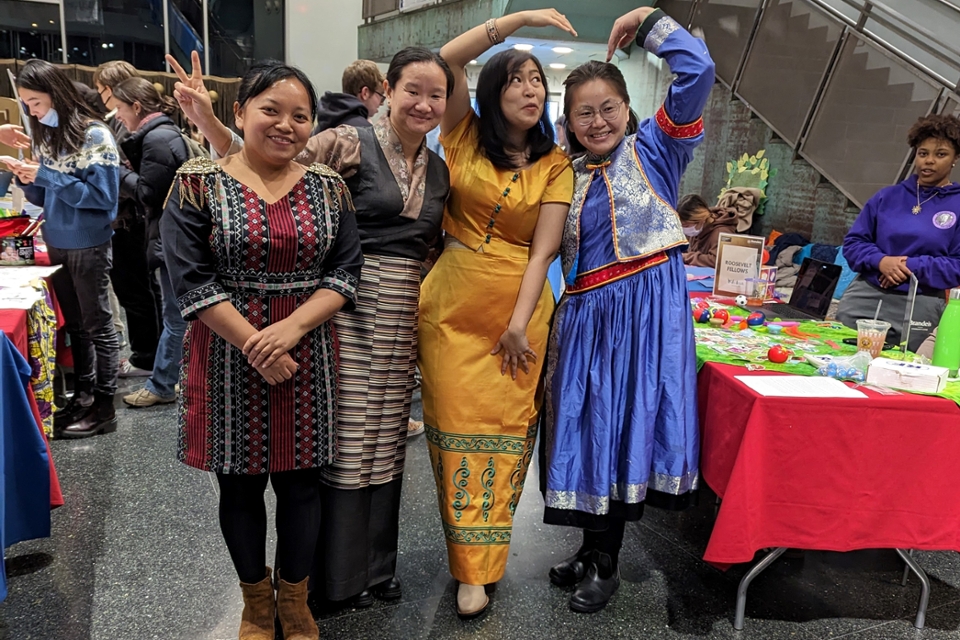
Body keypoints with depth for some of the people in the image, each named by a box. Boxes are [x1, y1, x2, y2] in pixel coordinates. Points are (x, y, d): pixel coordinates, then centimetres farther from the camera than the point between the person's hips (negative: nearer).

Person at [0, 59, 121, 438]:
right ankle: (83, 394, 26)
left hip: (88, 246, -7)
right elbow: (44, 198, 14)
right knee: (74, 323, 14)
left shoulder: (95, 136, -13)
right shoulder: (44, 137, 9)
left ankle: (104, 407, 9)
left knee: (97, 325, 1)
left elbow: (102, 195, -18)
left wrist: (46, 176, -19)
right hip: (55, 244, 7)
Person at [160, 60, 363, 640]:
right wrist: (255, 345, -15)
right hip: (228, 355, -1)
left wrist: (292, 328, -16)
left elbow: (345, 272, -1)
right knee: (240, 483, 11)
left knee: (300, 481, 10)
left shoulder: (328, 188, 4)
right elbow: (191, 281, -8)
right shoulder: (198, 184, -3)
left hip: (307, 353, 2)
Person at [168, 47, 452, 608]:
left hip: (403, 319, 6)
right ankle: (340, 573, 22)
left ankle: (378, 564, 32)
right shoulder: (350, 145, -7)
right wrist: (207, 121, -25)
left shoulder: (440, 172, 11)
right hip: (349, 307, -6)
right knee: (347, 437, 2)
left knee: (387, 441, 14)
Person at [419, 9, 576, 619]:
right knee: (457, 426, 3)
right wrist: (519, 17, -10)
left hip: (519, 308, 0)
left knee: (503, 430, 4)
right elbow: (447, 61, -8)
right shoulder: (465, 136, 5)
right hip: (452, 304, 0)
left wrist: (517, 325, -12)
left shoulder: (555, 164, 3)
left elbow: (543, 250, -5)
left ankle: (483, 563, 19)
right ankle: (469, 566, 17)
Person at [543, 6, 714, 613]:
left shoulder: (654, 147, 4)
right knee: (592, 424, 7)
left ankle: (603, 562, 14)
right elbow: (557, 253, 18)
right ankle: (596, 551, 25)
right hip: (587, 313, 5)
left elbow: (697, 72, -8)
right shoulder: (570, 176, 16)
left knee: (630, 421, -2)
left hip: (648, 306, -4)